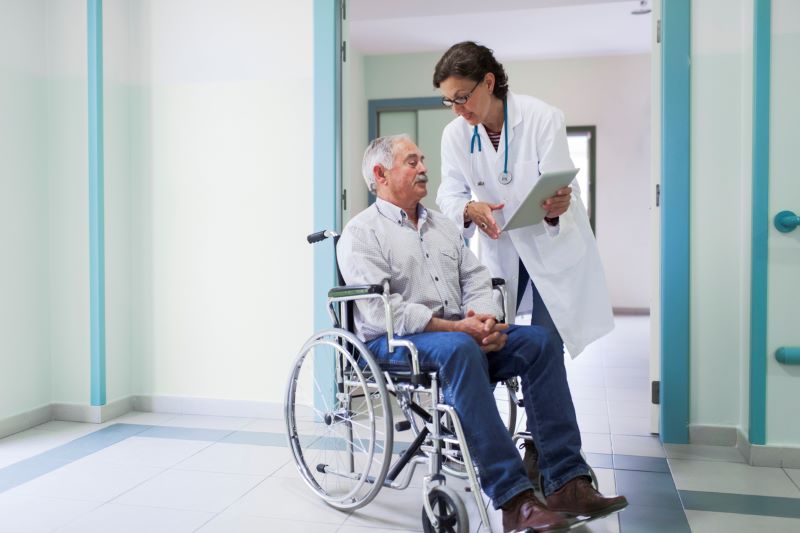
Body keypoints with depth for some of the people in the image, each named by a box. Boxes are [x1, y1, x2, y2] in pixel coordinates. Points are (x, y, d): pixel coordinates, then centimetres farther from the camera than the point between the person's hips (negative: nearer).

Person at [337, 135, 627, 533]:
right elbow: (384, 311, -15)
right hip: (394, 342, -6)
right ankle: (514, 498, -37)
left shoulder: (442, 225, 20)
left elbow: (476, 281, 12)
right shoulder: (361, 233, -2)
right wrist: (455, 327, -22)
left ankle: (567, 482, -17)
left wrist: (487, 320, -11)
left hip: (462, 334, 7)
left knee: (539, 340, -14)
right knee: (460, 349, -37)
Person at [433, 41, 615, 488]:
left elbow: (559, 189, -22)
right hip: (499, 249, 3)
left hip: (553, 245, -3)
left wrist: (556, 208, -46)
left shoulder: (542, 117, -19)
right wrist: (470, 209, -31)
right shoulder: (455, 134, -7)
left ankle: (541, 455, 14)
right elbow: (450, 195, -7)